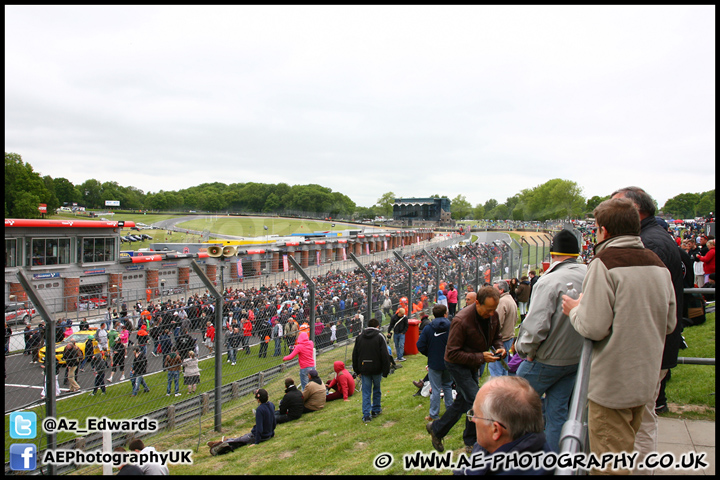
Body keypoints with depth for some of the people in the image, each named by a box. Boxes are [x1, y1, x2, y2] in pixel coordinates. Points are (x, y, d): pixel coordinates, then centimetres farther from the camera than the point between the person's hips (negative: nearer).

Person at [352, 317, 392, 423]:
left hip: (364, 369, 2)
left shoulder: (359, 337, 6)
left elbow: (355, 355, 11)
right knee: (377, 389, 18)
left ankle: (366, 415, -1)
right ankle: (376, 410, 28)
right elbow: (385, 355, -10)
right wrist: (386, 370, -6)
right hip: (377, 369, -2)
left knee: (366, 392, 4)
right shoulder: (380, 337, -5)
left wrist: (356, 369, 17)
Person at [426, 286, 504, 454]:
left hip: (474, 363, 8)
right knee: (475, 400, -13)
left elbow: (496, 336, 11)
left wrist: (499, 347, -12)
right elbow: (452, 353, -27)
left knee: (463, 400, 13)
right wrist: (480, 358, -30)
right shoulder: (461, 321, -31)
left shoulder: (493, 315, -9)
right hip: (457, 363, -8)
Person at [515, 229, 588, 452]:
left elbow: (536, 325, -25)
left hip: (547, 359, -6)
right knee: (558, 411, 15)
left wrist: (526, 349, -8)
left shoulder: (550, 281, -22)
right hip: (577, 358, 6)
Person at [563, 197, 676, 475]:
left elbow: (594, 327, -21)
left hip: (611, 385, -8)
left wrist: (575, 310, -2)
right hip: (647, 379, 8)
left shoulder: (604, 263, -17)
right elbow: (670, 323, 11)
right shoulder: (658, 265, 5)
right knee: (626, 450, 24)